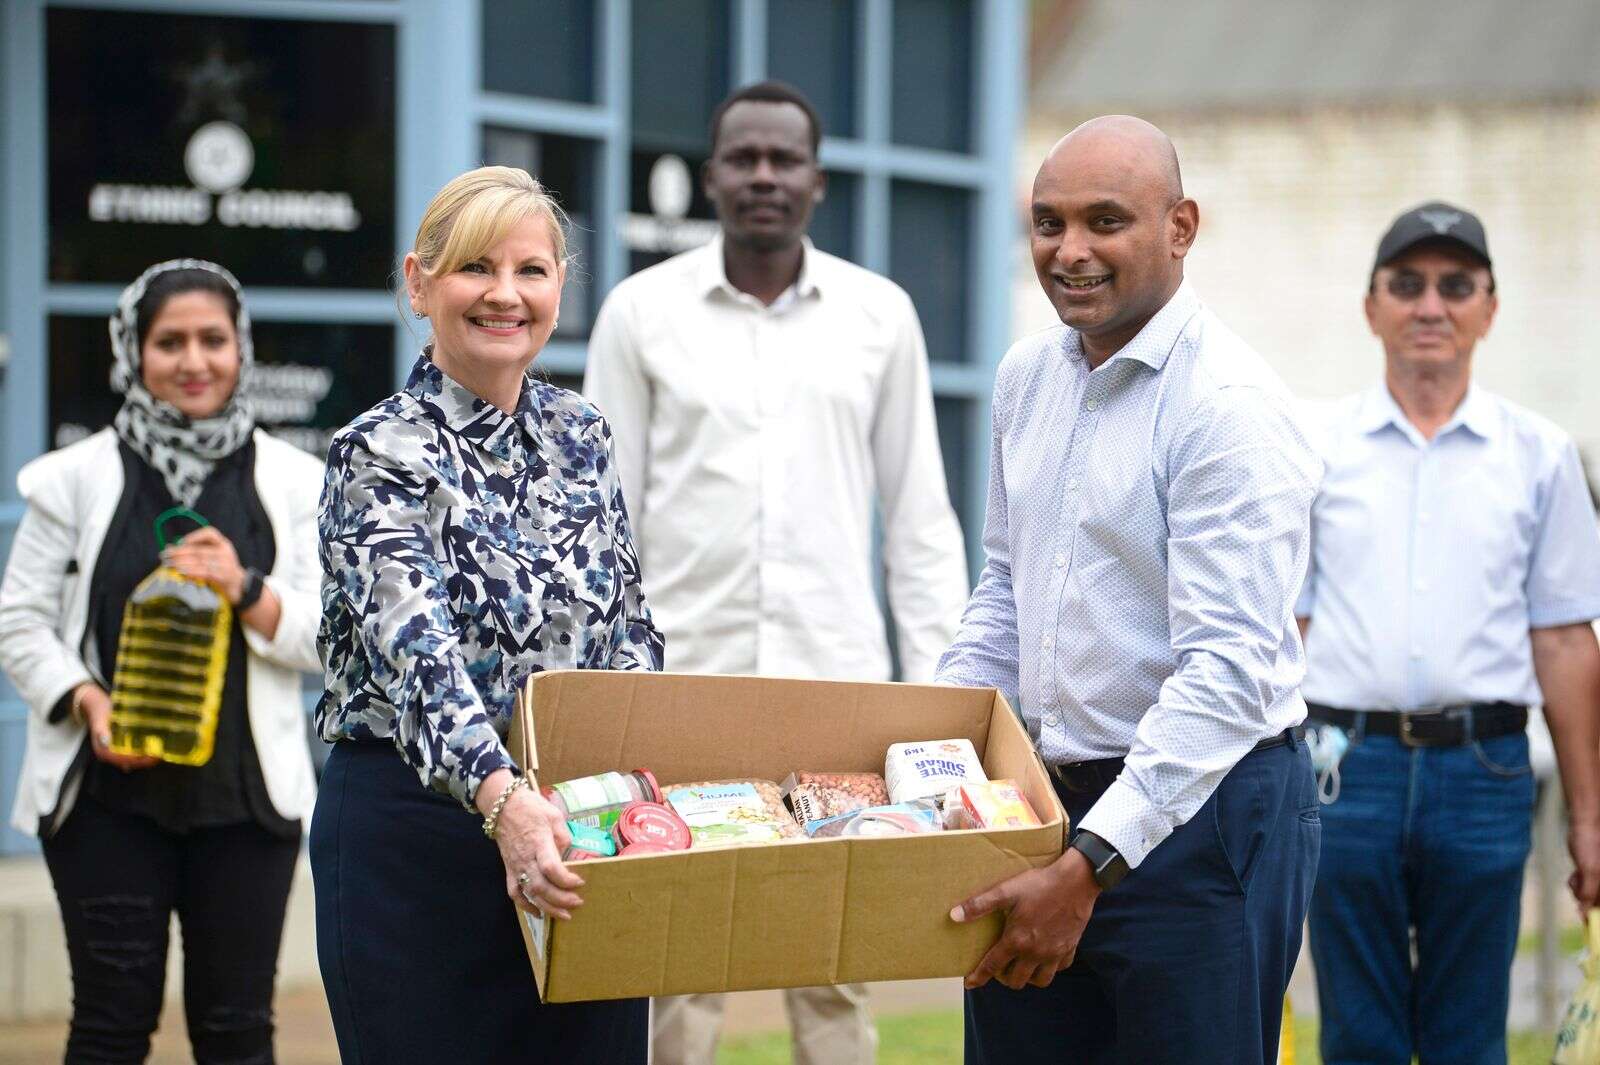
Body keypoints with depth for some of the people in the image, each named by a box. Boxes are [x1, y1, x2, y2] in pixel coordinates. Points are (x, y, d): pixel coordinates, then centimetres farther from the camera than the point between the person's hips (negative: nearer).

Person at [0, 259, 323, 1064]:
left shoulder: (292, 481, 8)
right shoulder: (80, 477, 4)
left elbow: (327, 637, 5)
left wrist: (247, 590, -14)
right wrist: (87, 704, -14)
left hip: (245, 794, 2)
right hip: (109, 793, -1)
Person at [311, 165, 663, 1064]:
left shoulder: (582, 436, 9)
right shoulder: (382, 455, -10)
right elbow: (416, 645, -26)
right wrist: (500, 796, -42)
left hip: (579, 834, 5)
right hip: (416, 844, -5)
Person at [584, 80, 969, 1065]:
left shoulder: (881, 316, 5)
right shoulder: (642, 311, 2)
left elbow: (920, 516, 8)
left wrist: (937, 680, 2)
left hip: (836, 685, 1)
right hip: (683, 683, -1)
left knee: (835, 969, 3)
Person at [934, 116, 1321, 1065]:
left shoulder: (1231, 408, -17)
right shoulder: (1029, 375, 9)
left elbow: (1230, 673, -24)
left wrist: (1089, 867, -29)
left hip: (1199, 808, -7)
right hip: (1046, 795, 7)